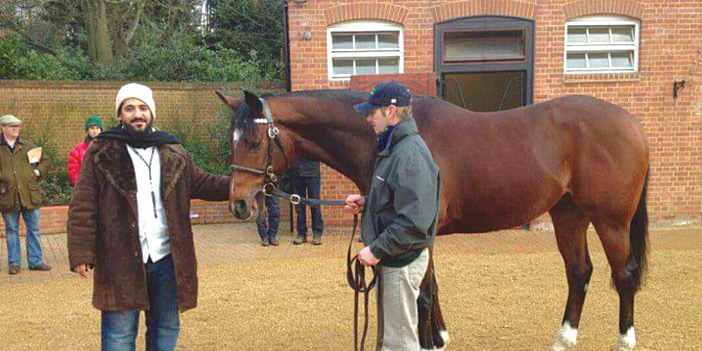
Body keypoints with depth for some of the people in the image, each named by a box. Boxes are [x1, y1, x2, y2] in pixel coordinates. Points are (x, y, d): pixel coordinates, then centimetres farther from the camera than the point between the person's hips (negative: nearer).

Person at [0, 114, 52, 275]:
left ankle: (36, 261, 15)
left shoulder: (28, 146, 9)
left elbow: (44, 161, 17)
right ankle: (14, 263, 18)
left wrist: (38, 171, 0)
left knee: (34, 229, 6)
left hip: (29, 194, 2)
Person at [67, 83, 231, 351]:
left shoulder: (174, 153, 9)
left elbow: (201, 184, 12)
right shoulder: (101, 153, -3)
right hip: (121, 261, -3)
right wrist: (80, 254, -12)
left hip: (167, 259, 4)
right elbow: (82, 208, -5)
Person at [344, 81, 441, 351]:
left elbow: (413, 221, -29)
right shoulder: (393, 148, 11)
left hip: (402, 262, -11)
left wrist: (377, 250, -24)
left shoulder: (410, 154, -23)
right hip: (389, 258, 11)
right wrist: (365, 202, 6)